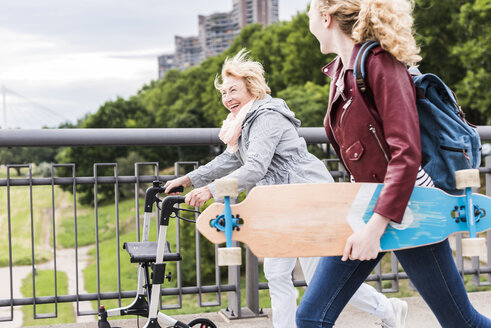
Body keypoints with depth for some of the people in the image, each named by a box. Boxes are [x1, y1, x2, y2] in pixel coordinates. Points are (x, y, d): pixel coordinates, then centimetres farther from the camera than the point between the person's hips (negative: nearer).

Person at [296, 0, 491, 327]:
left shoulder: (380, 63, -16)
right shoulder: (340, 72, 9)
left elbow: (406, 153, -23)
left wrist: (377, 226, -27)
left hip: (405, 210, -8)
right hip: (365, 206, 8)